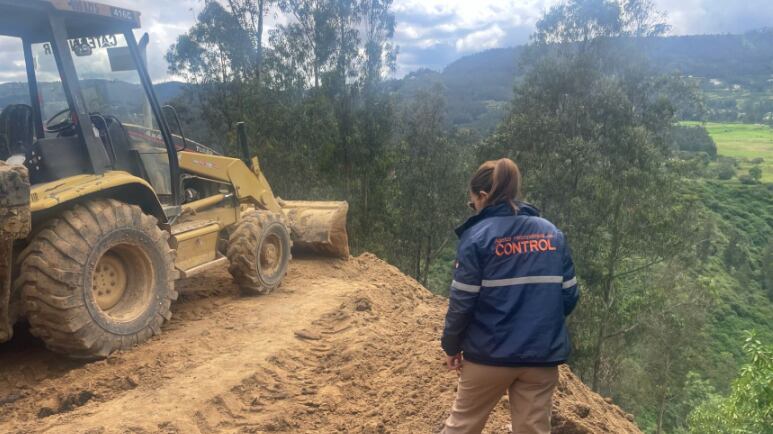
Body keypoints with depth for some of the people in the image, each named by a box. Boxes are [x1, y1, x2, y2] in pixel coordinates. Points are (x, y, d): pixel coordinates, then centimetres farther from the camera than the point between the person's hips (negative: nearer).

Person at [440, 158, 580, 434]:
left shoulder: (477, 236, -9)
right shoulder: (552, 233, 5)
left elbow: (462, 300, -11)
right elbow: (569, 295, 6)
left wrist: (451, 346, 2)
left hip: (490, 354, -3)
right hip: (543, 355, 4)